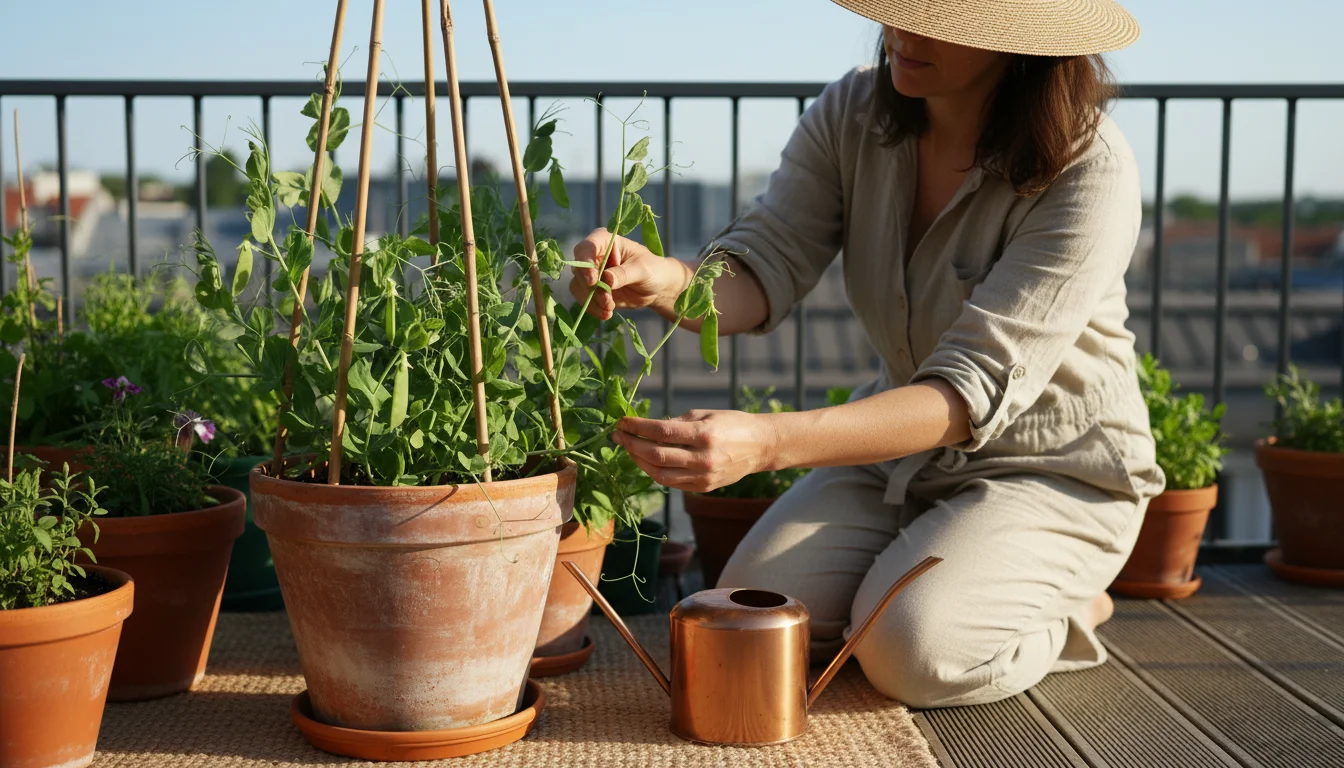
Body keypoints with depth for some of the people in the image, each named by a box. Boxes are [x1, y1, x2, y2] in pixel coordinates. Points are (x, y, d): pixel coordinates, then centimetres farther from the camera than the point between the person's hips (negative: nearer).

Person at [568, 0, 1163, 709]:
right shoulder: (852, 115, -9)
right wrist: (663, 279, -42)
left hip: (1054, 467, -5)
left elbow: (975, 389, -33)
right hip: (904, 444, 5)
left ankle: (1065, 606, 6)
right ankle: (936, 580, 16)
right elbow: (763, 270, -16)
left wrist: (769, 441, -46)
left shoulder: (1088, 171, -26)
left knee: (910, 649, -27)